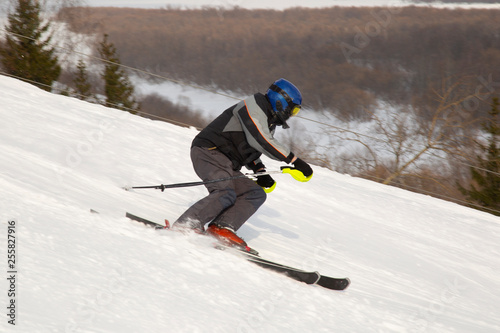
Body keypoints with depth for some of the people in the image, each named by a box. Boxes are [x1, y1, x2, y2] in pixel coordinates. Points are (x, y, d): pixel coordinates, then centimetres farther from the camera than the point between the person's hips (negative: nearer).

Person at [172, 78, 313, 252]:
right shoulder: (254, 104, -9)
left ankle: (222, 227, -18)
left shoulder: (269, 123, 22)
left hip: (226, 164, 10)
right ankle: (184, 225, -28)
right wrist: (294, 160, -23)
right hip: (209, 152, -10)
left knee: (256, 194, -3)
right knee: (225, 194, -29)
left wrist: (260, 173, 14)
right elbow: (260, 140, -23)